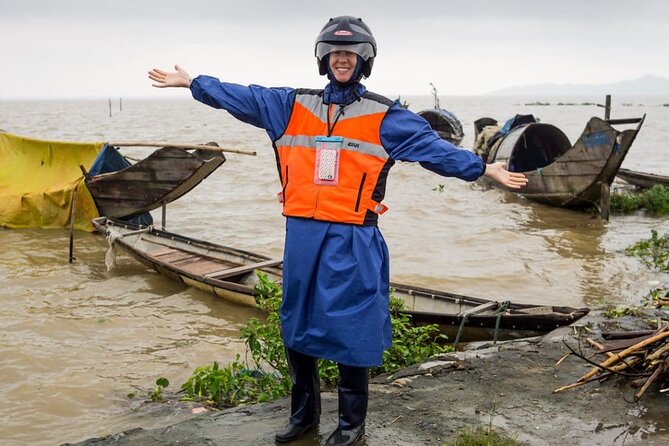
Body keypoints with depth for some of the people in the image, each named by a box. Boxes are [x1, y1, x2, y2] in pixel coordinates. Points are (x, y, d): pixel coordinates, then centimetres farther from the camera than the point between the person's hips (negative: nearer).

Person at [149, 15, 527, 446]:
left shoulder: (384, 117, 2)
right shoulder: (292, 106, 11)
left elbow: (433, 147, -4)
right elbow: (242, 97, 17)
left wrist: (482, 168, -11)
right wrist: (191, 82, 20)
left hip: (352, 241, -4)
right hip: (302, 236, 4)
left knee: (351, 328, 2)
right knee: (296, 324, 13)